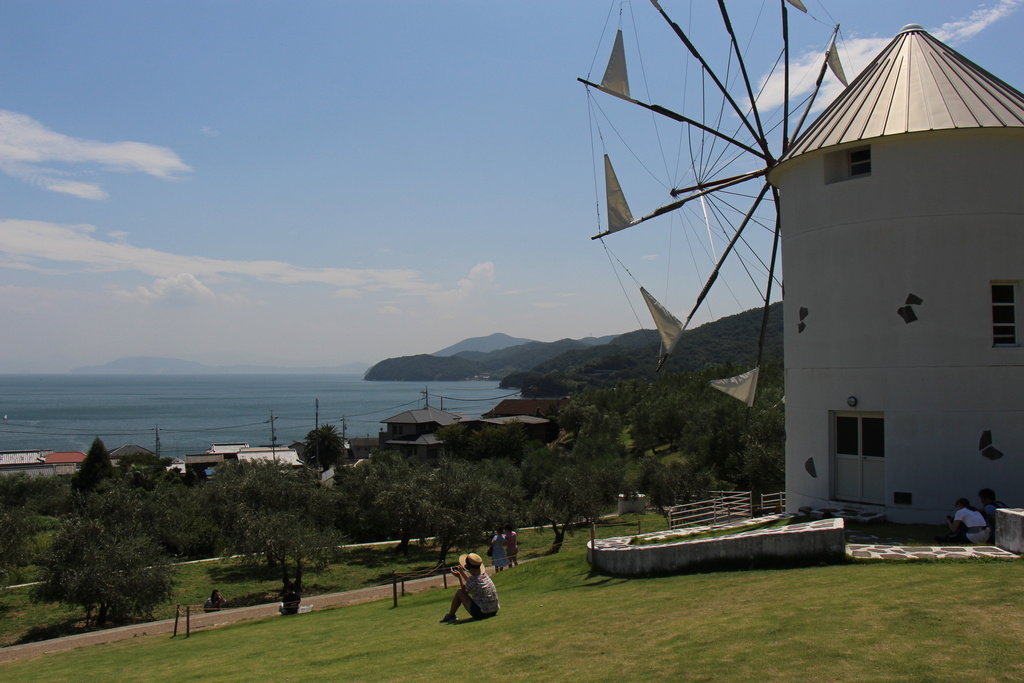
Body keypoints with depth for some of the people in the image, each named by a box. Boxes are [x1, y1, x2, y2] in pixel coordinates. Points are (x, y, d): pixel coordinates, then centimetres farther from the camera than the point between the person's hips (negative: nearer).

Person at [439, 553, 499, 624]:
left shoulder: (472, 579, -18)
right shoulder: (484, 574, 4)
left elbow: (465, 591, 2)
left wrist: (459, 576, 7)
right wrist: (462, 572, 32)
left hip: (481, 613, -7)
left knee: (459, 592, 3)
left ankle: (450, 616, 18)